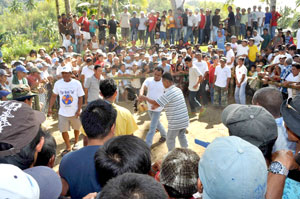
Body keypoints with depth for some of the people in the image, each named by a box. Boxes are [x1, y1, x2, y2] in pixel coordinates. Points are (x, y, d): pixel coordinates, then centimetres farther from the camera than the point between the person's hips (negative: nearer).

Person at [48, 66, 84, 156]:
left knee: (76, 128, 17)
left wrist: (79, 110, -12)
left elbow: (80, 97, -7)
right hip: (62, 112, 1)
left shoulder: (77, 83, -10)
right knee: (63, 130, 4)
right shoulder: (58, 83, -3)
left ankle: (76, 142, 44)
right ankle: (68, 147, 24)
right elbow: (54, 96, 6)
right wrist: (50, 108, -1)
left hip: (75, 112, -1)